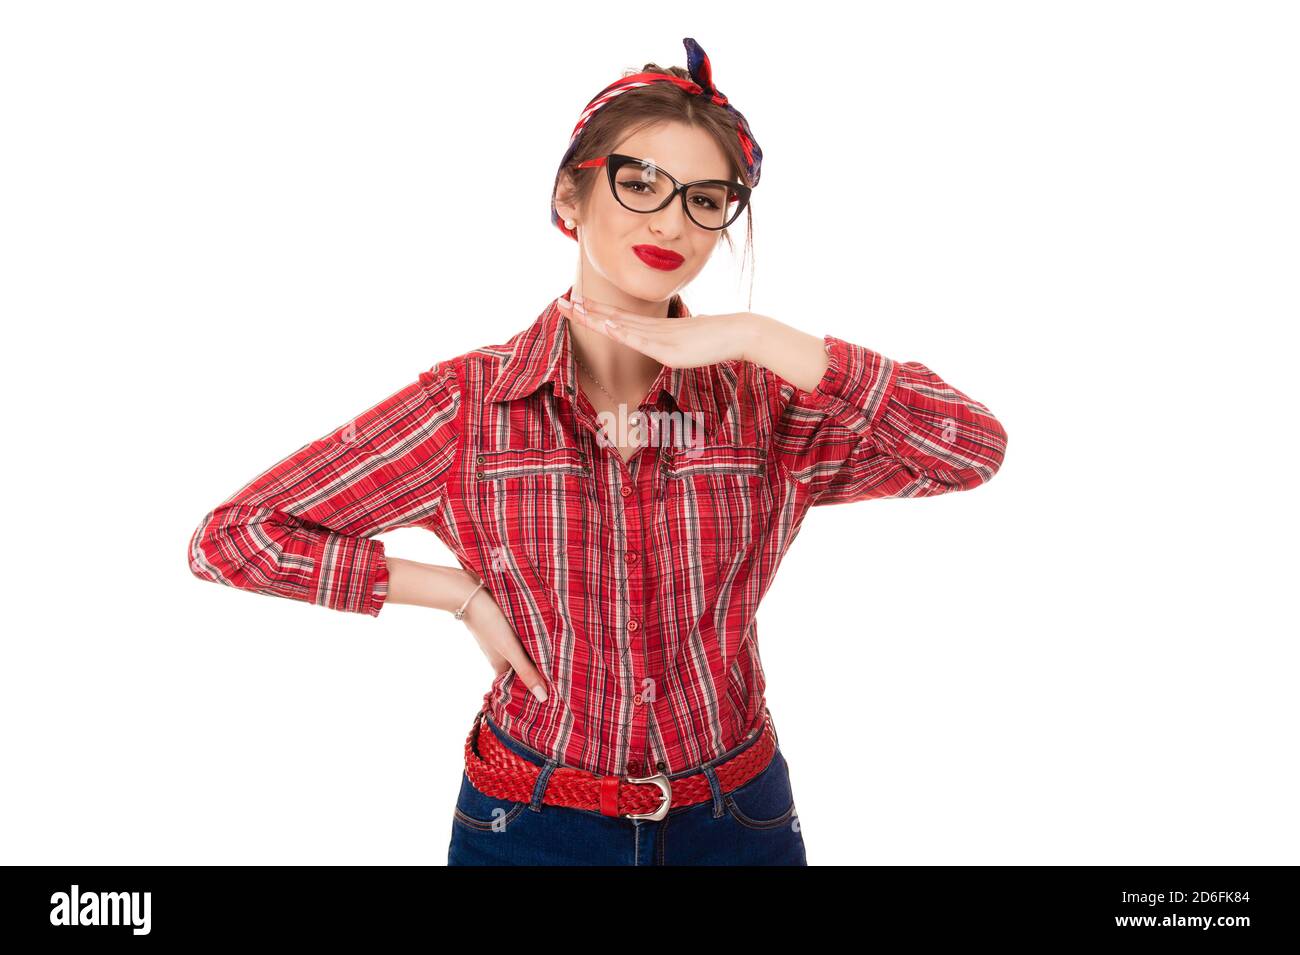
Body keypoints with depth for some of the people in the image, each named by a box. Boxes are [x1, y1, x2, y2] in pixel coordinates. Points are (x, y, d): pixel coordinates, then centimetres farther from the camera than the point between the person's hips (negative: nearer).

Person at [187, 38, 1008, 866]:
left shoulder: (768, 404, -7)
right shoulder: (468, 403, -11)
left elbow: (977, 450, -19)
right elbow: (230, 536, -8)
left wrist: (761, 339, -22)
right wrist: (460, 592, -13)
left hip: (738, 825, 2)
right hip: (530, 826, -1)